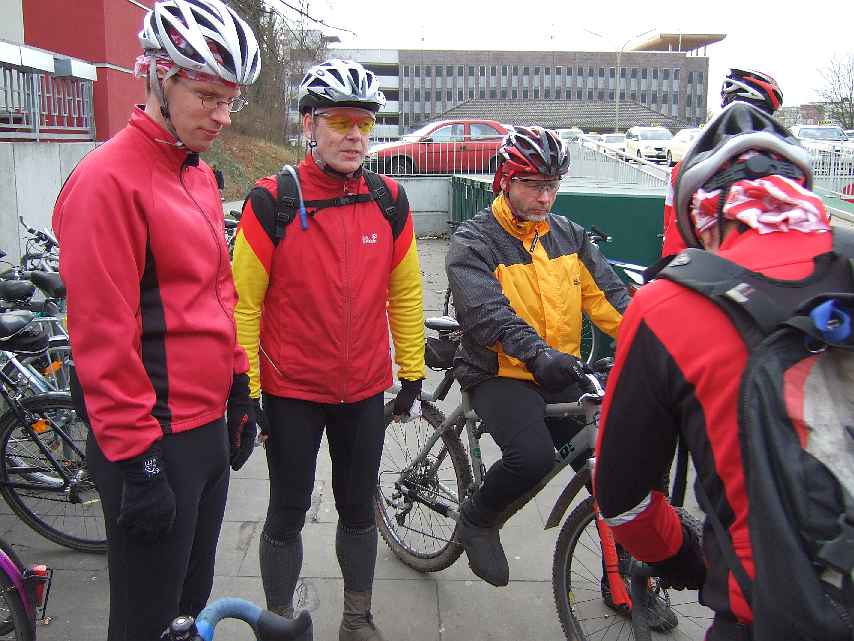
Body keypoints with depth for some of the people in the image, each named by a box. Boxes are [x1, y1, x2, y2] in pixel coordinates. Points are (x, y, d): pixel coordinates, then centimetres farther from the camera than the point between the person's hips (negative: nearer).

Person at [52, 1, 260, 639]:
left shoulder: (199, 175, 11)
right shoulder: (108, 180, -18)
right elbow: (102, 335, -21)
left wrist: (238, 388, 17)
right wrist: (136, 459, -19)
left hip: (207, 427, 8)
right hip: (155, 441, -8)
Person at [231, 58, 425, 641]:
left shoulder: (390, 201, -1)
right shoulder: (271, 201, -11)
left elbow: (405, 292, 7)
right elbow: (244, 301, -8)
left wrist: (413, 372, 9)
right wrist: (245, 390, -9)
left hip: (365, 388, 3)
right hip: (291, 391, -3)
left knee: (359, 508, 16)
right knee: (288, 514, 10)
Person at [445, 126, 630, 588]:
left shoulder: (568, 235, 11)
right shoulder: (473, 241, -7)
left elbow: (605, 295, 3)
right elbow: (487, 312, -22)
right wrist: (537, 353, -38)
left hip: (562, 377, 6)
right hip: (500, 375, -5)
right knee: (532, 457, -30)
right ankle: (477, 520, 2)